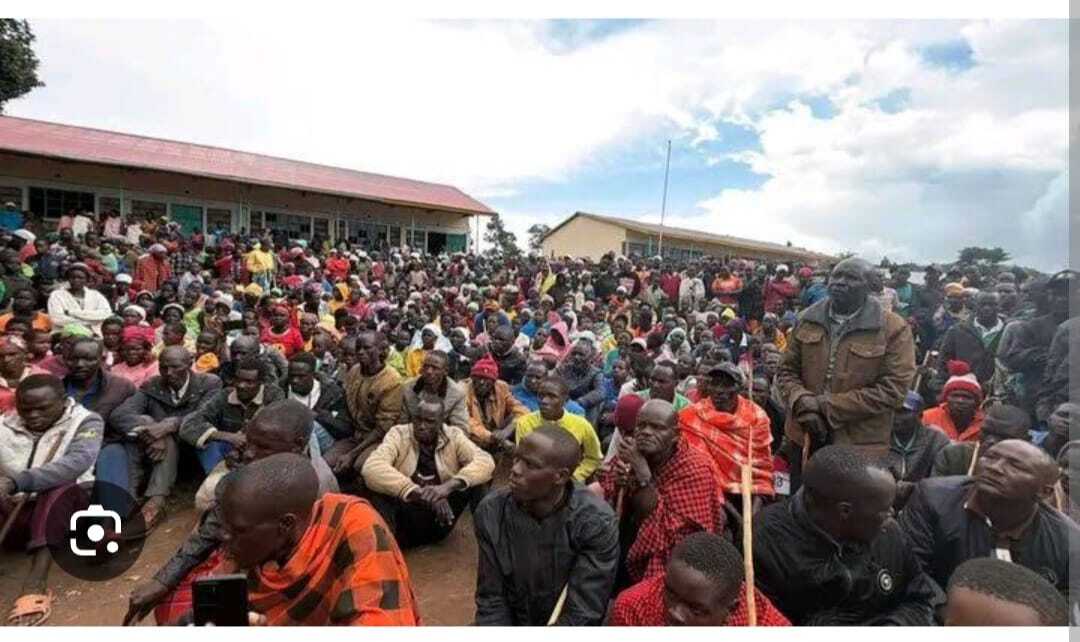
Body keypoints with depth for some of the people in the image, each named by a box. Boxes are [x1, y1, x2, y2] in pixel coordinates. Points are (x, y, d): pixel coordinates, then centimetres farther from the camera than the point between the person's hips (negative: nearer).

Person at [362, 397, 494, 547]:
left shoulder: (453, 436, -6)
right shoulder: (398, 434, -11)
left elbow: (486, 462, -22)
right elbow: (371, 468, -30)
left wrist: (448, 486, -38)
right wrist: (420, 493, -39)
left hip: (440, 520, 2)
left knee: (477, 478, -19)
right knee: (373, 480, -28)